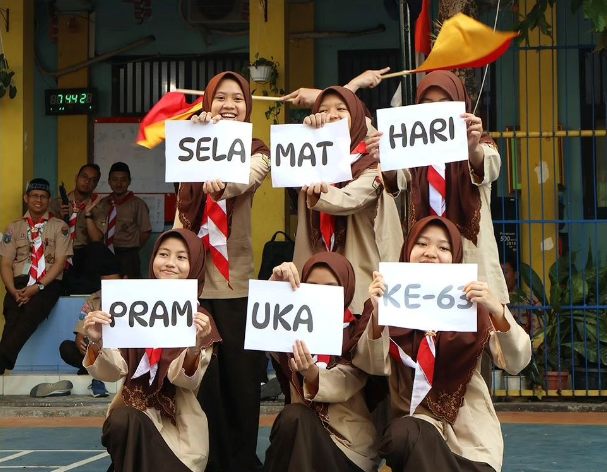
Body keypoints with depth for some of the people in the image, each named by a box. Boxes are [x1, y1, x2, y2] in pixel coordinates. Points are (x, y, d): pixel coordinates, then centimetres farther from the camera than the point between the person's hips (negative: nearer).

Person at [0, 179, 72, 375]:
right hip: (20, 282, 2)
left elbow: (60, 262, 0)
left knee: (31, 315, -35)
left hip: (48, 283, -2)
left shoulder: (59, 227, 9)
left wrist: (38, 286, -15)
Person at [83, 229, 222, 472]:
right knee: (122, 421, -31)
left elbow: (186, 380, -14)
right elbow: (114, 372, -5)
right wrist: (97, 343, -24)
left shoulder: (199, 319, -3)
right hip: (133, 406, 1)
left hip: (180, 419, -1)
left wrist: (195, 346, -33)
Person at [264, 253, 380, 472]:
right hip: (300, 431, 3)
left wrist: (311, 374, -40)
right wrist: (273, 284, -27)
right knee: (293, 416, -29)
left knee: (294, 417, -29)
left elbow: (342, 385, -19)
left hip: (350, 443, -3)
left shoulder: (359, 333, -2)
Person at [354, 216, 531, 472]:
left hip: (469, 426, 0)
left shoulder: (471, 303, -2)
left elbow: (516, 363, -14)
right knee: (402, 437, -33)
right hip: (414, 419, 0)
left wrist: (498, 311, -32)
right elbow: (375, 366, -13)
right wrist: (377, 313, -30)